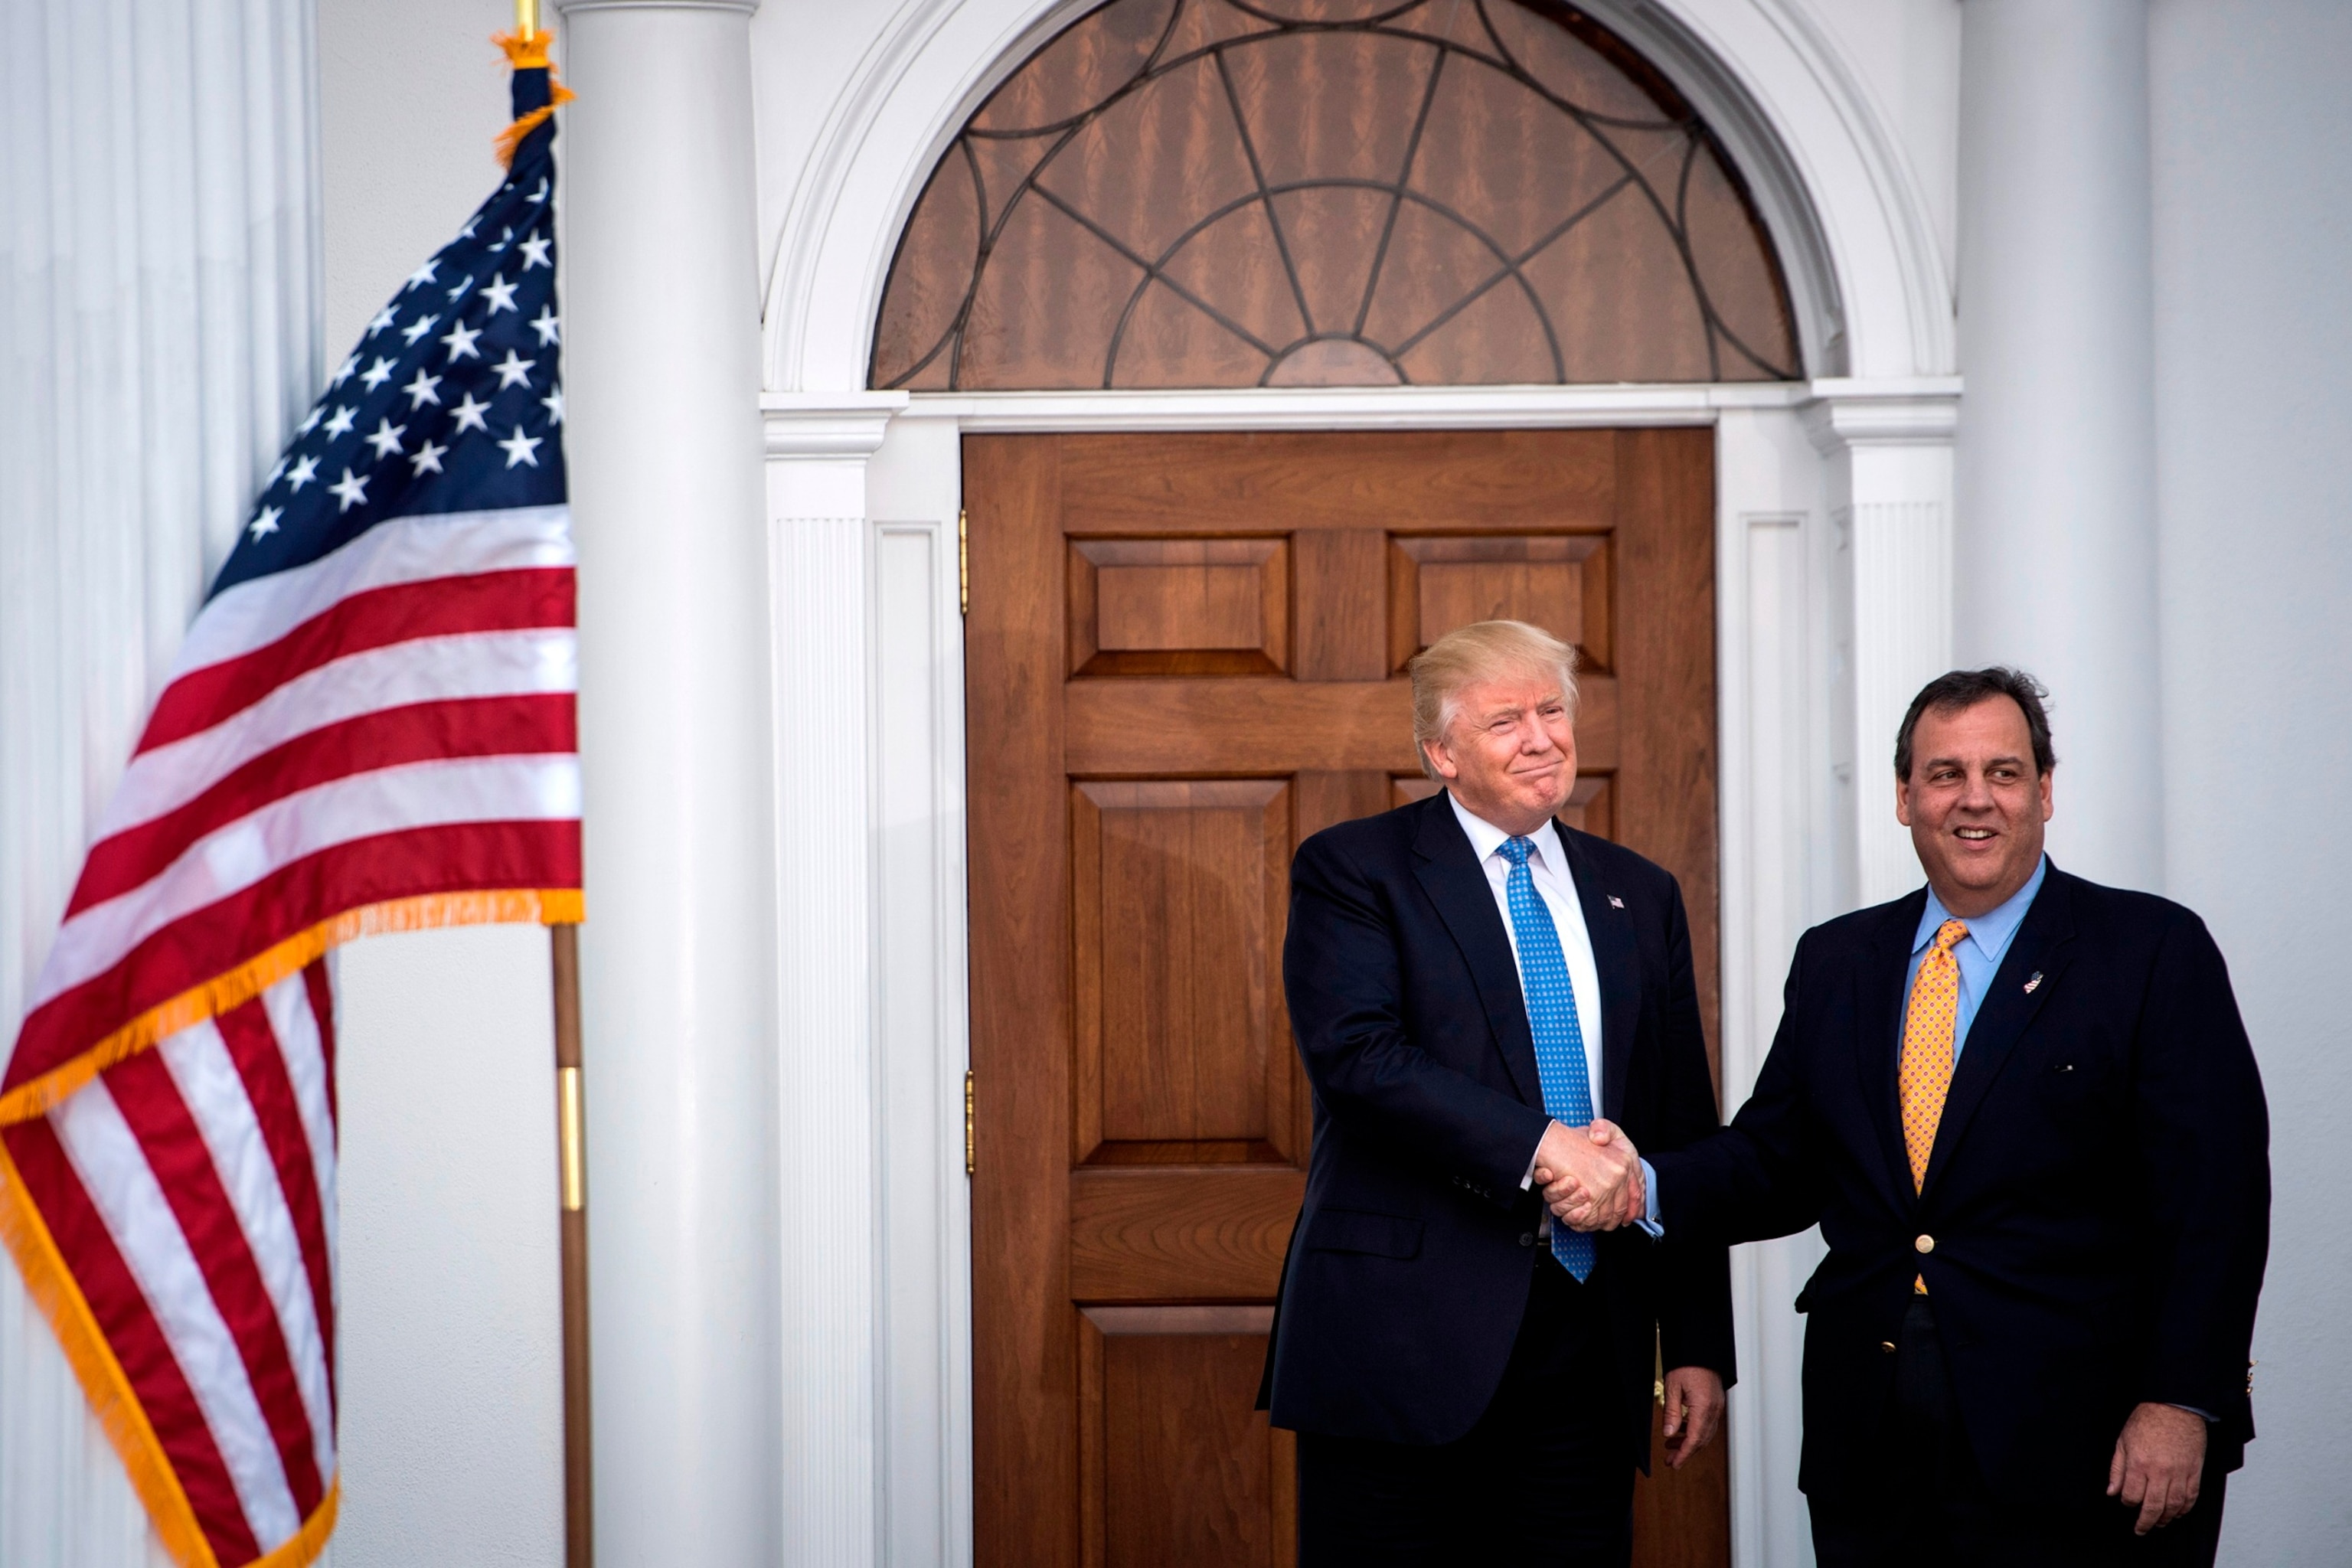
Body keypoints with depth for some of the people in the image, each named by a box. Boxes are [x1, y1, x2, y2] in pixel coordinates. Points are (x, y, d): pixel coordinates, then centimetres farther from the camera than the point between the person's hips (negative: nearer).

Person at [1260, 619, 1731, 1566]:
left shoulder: (1639, 896, 15)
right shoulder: (1351, 870, 1)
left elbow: (1685, 1132, 15)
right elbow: (1356, 1055, -15)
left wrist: (1698, 1345, 10)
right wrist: (1542, 1146, -21)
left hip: (1589, 1345, 4)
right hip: (1404, 1336, -4)